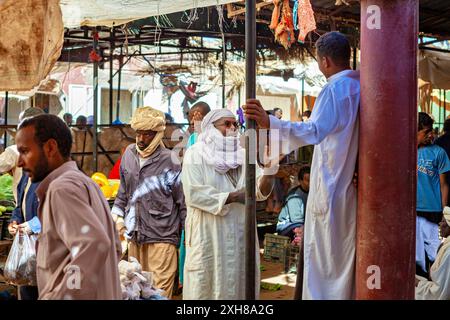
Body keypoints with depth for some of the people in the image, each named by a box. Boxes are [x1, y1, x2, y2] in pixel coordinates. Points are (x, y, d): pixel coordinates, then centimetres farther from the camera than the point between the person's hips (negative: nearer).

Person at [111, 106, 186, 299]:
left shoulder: (169, 160, -7)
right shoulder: (129, 154, 8)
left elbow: (182, 200, -4)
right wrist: (117, 216, 11)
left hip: (162, 236, -5)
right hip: (135, 234, 5)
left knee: (160, 289, -4)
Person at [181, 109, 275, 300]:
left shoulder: (243, 155, 12)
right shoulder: (195, 155, -1)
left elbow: (260, 191, 0)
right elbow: (193, 192, -14)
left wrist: (268, 174, -20)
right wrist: (231, 197, -15)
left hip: (240, 234, 4)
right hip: (208, 235, -4)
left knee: (239, 284, 7)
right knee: (206, 286, -1)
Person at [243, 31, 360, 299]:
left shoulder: (335, 89, -15)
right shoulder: (362, 86, 9)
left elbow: (314, 131, -31)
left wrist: (269, 122, -40)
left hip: (331, 185, -8)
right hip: (356, 185, 8)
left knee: (323, 257, -1)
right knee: (347, 255, 16)